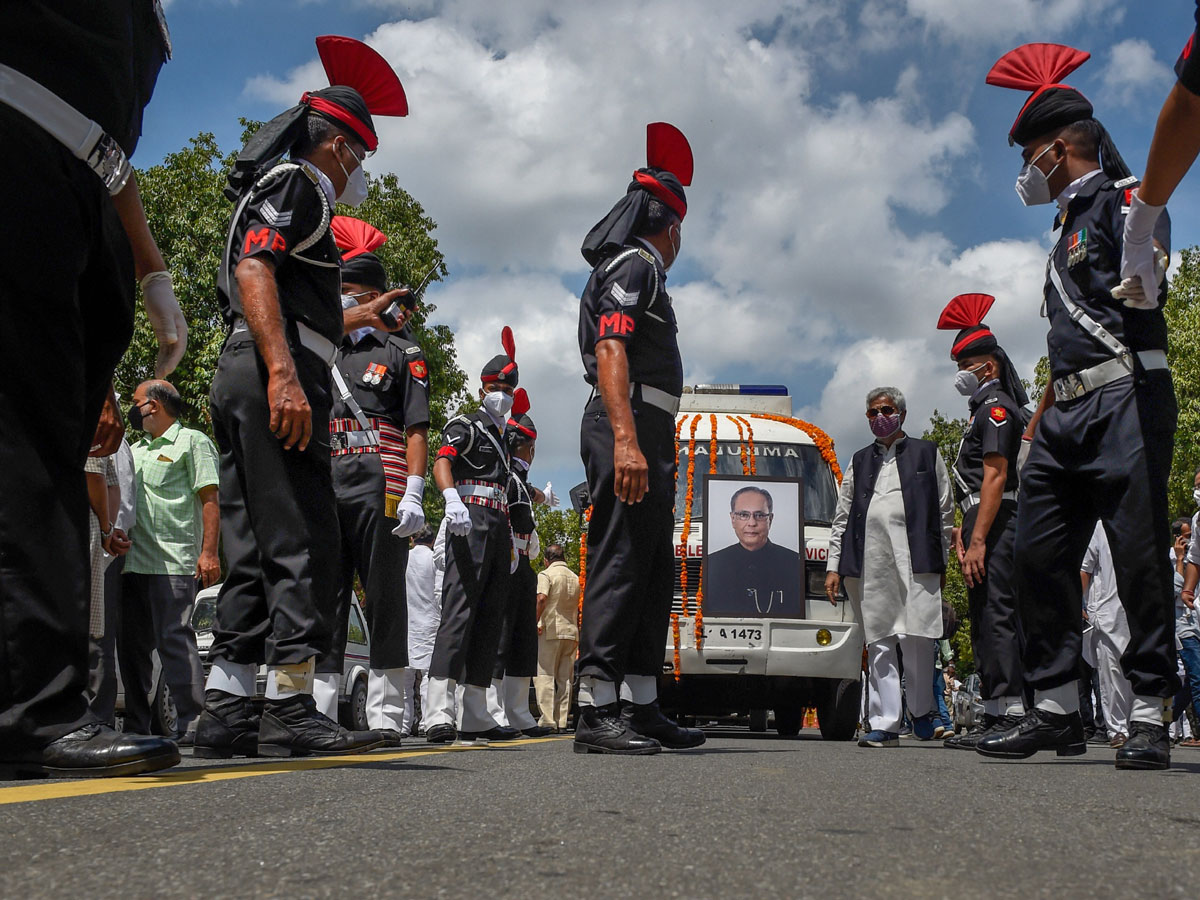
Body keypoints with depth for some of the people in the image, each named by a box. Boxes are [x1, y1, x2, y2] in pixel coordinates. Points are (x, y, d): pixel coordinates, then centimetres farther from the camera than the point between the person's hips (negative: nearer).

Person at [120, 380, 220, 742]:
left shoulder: (192, 441, 4)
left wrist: (208, 552, -14)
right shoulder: (135, 450, 26)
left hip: (172, 563, -8)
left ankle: (191, 723, -10)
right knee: (131, 645, 8)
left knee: (175, 640, -12)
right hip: (132, 562, 8)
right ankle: (136, 726, 15)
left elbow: (210, 500, -5)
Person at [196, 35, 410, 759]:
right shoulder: (296, 184, 1)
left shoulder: (278, 196, 31)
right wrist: (284, 373, -27)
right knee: (304, 543, -12)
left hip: (245, 384, 10)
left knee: (255, 553, 6)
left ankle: (227, 713, 5)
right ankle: (291, 710, -12)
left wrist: (354, 318, 41)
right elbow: (253, 271, -17)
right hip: (274, 380, -10)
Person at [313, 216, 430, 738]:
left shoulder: (401, 354, 9)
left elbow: (417, 430, 1)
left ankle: (385, 715, 2)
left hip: (379, 486, -4)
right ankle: (317, 710, 4)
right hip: (325, 488, 4)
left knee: (384, 598, -2)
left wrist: (413, 494, -10)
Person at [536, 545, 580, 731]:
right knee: (564, 679, 8)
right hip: (571, 632, 6)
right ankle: (561, 721, 7)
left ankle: (547, 720, -11)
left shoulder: (546, 575, -3)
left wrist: (535, 622, -15)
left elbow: (541, 598, -20)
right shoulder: (576, 578, 16)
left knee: (544, 676, -4)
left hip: (550, 631, -6)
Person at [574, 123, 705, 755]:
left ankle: (644, 708, 14)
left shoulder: (639, 270, 27)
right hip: (631, 425, -11)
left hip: (647, 438, 11)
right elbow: (610, 352, -17)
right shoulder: (633, 265, -4)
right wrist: (625, 440, -29)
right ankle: (596, 714, -15)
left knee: (652, 571, 10)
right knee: (620, 563, -14)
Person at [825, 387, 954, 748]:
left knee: (916, 637, -10)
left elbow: (945, 511, 12)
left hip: (915, 558, -3)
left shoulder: (926, 453, 16)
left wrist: (942, 562, 3)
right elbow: (841, 518, 20)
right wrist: (834, 566, 11)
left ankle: (920, 710, 12)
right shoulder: (859, 462, 23)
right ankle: (884, 725, 1)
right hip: (869, 561, 3)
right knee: (879, 643, 0)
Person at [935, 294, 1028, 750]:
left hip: (994, 524, -11)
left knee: (996, 616, -13)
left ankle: (1009, 716, -15)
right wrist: (966, 528, 15)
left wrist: (978, 540, -22)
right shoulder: (985, 408, 23)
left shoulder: (995, 405, -8)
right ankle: (997, 719, 13)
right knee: (987, 619, 10)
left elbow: (996, 476, -17)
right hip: (987, 523, 11)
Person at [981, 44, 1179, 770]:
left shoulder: (1123, 200, -2)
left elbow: (1144, 295, -17)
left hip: (1124, 397, -9)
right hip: (1066, 411, 9)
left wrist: (1141, 275, -31)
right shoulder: (1069, 224, 23)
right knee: (1039, 553, 3)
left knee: (1139, 553, -7)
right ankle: (1057, 708, 9)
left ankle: (1150, 715, -1)